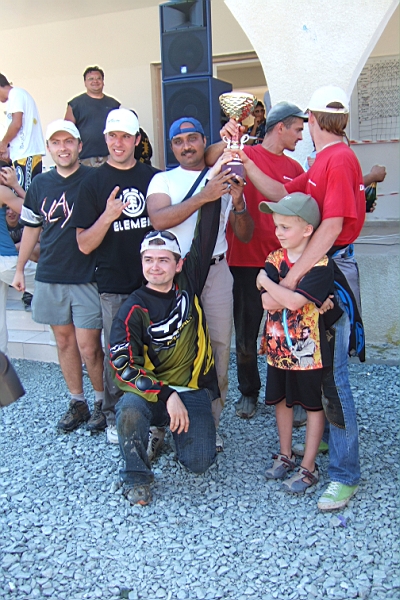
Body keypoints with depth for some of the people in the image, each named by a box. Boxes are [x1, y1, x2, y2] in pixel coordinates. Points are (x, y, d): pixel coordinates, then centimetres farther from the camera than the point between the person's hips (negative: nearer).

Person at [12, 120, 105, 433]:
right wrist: (20, 269, 19)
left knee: (88, 346, -3)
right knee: (65, 341, 11)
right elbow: (31, 228, 17)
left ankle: (102, 402, 17)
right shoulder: (40, 184, 8)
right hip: (50, 277, 4)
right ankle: (77, 402, 25)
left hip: (87, 277, -4)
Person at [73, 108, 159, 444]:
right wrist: (107, 216, -21)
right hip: (114, 286, -2)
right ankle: (114, 417, 21)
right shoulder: (94, 183, 0)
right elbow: (84, 244, -4)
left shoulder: (154, 177, 7)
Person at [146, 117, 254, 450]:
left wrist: (237, 203, -7)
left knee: (219, 347, 2)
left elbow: (245, 235, 12)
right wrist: (203, 197, -21)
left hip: (216, 270, 3)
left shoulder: (224, 180, 14)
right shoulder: (163, 180, 7)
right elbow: (158, 219, -14)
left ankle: (211, 423, 15)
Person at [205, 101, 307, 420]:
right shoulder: (244, 155, -2)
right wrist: (225, 142, -38)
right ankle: (249, 391, 24)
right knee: (246, 332, 5)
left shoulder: (294, 167, 13)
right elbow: (208, 160, -19)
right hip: (246, 261, -4)